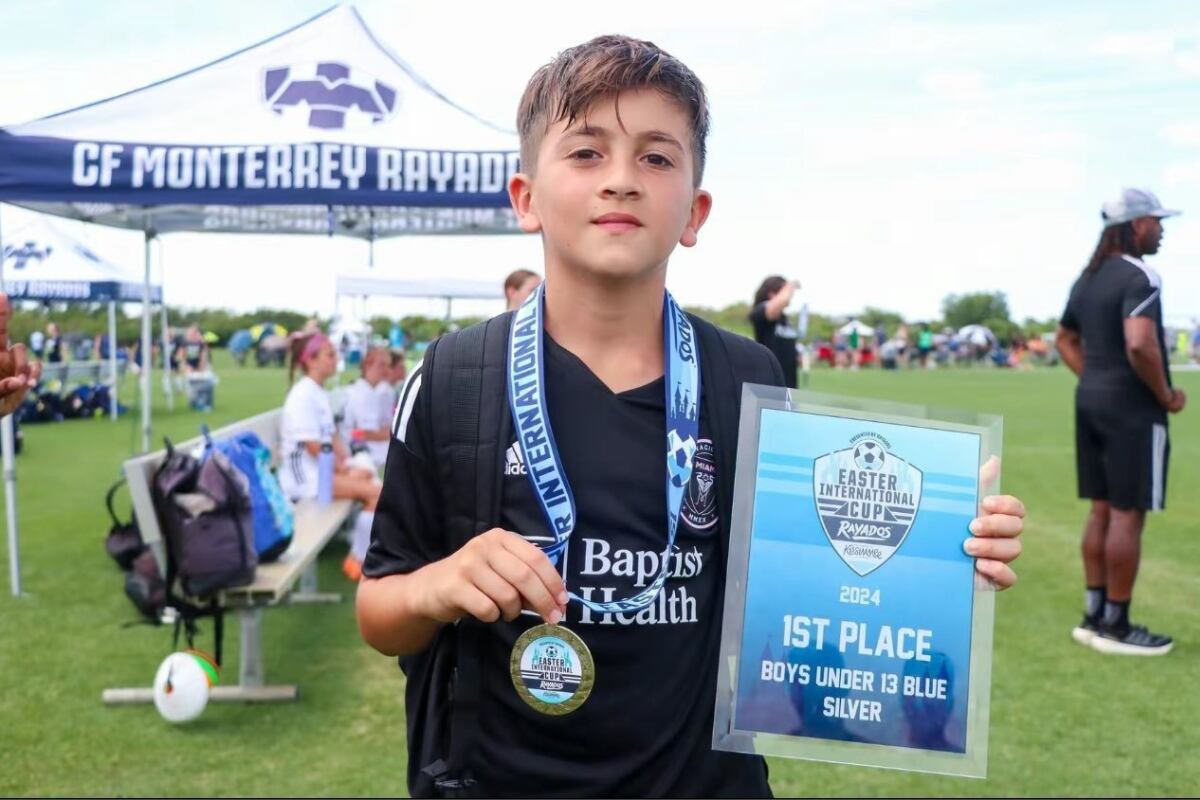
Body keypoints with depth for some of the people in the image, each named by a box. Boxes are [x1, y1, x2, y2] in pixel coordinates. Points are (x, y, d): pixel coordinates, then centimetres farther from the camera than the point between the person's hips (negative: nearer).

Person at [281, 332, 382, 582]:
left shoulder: (319, 393, 13)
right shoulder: (303, 395, -17)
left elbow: (332, 435, 17)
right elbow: (313, 446, -20)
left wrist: (346, 462, 3)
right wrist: (340, 466, -9)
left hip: (324, 468, 10)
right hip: (304, 475, -10)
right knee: (376, 493, -17)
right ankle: (357, 560, -6)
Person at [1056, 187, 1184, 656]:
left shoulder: (1088, 279, 13)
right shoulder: (1139, 276, -15)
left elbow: (1066, 340, 24)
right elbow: (1140, 345, -29)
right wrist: (1166, 395, -15)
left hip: (1091, 402, 9)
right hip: (1133, 409, -9)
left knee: (1102, 510, 13)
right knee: (1128, 515, -2)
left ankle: (1095, 616, 20)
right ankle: (1115, 626, 6)